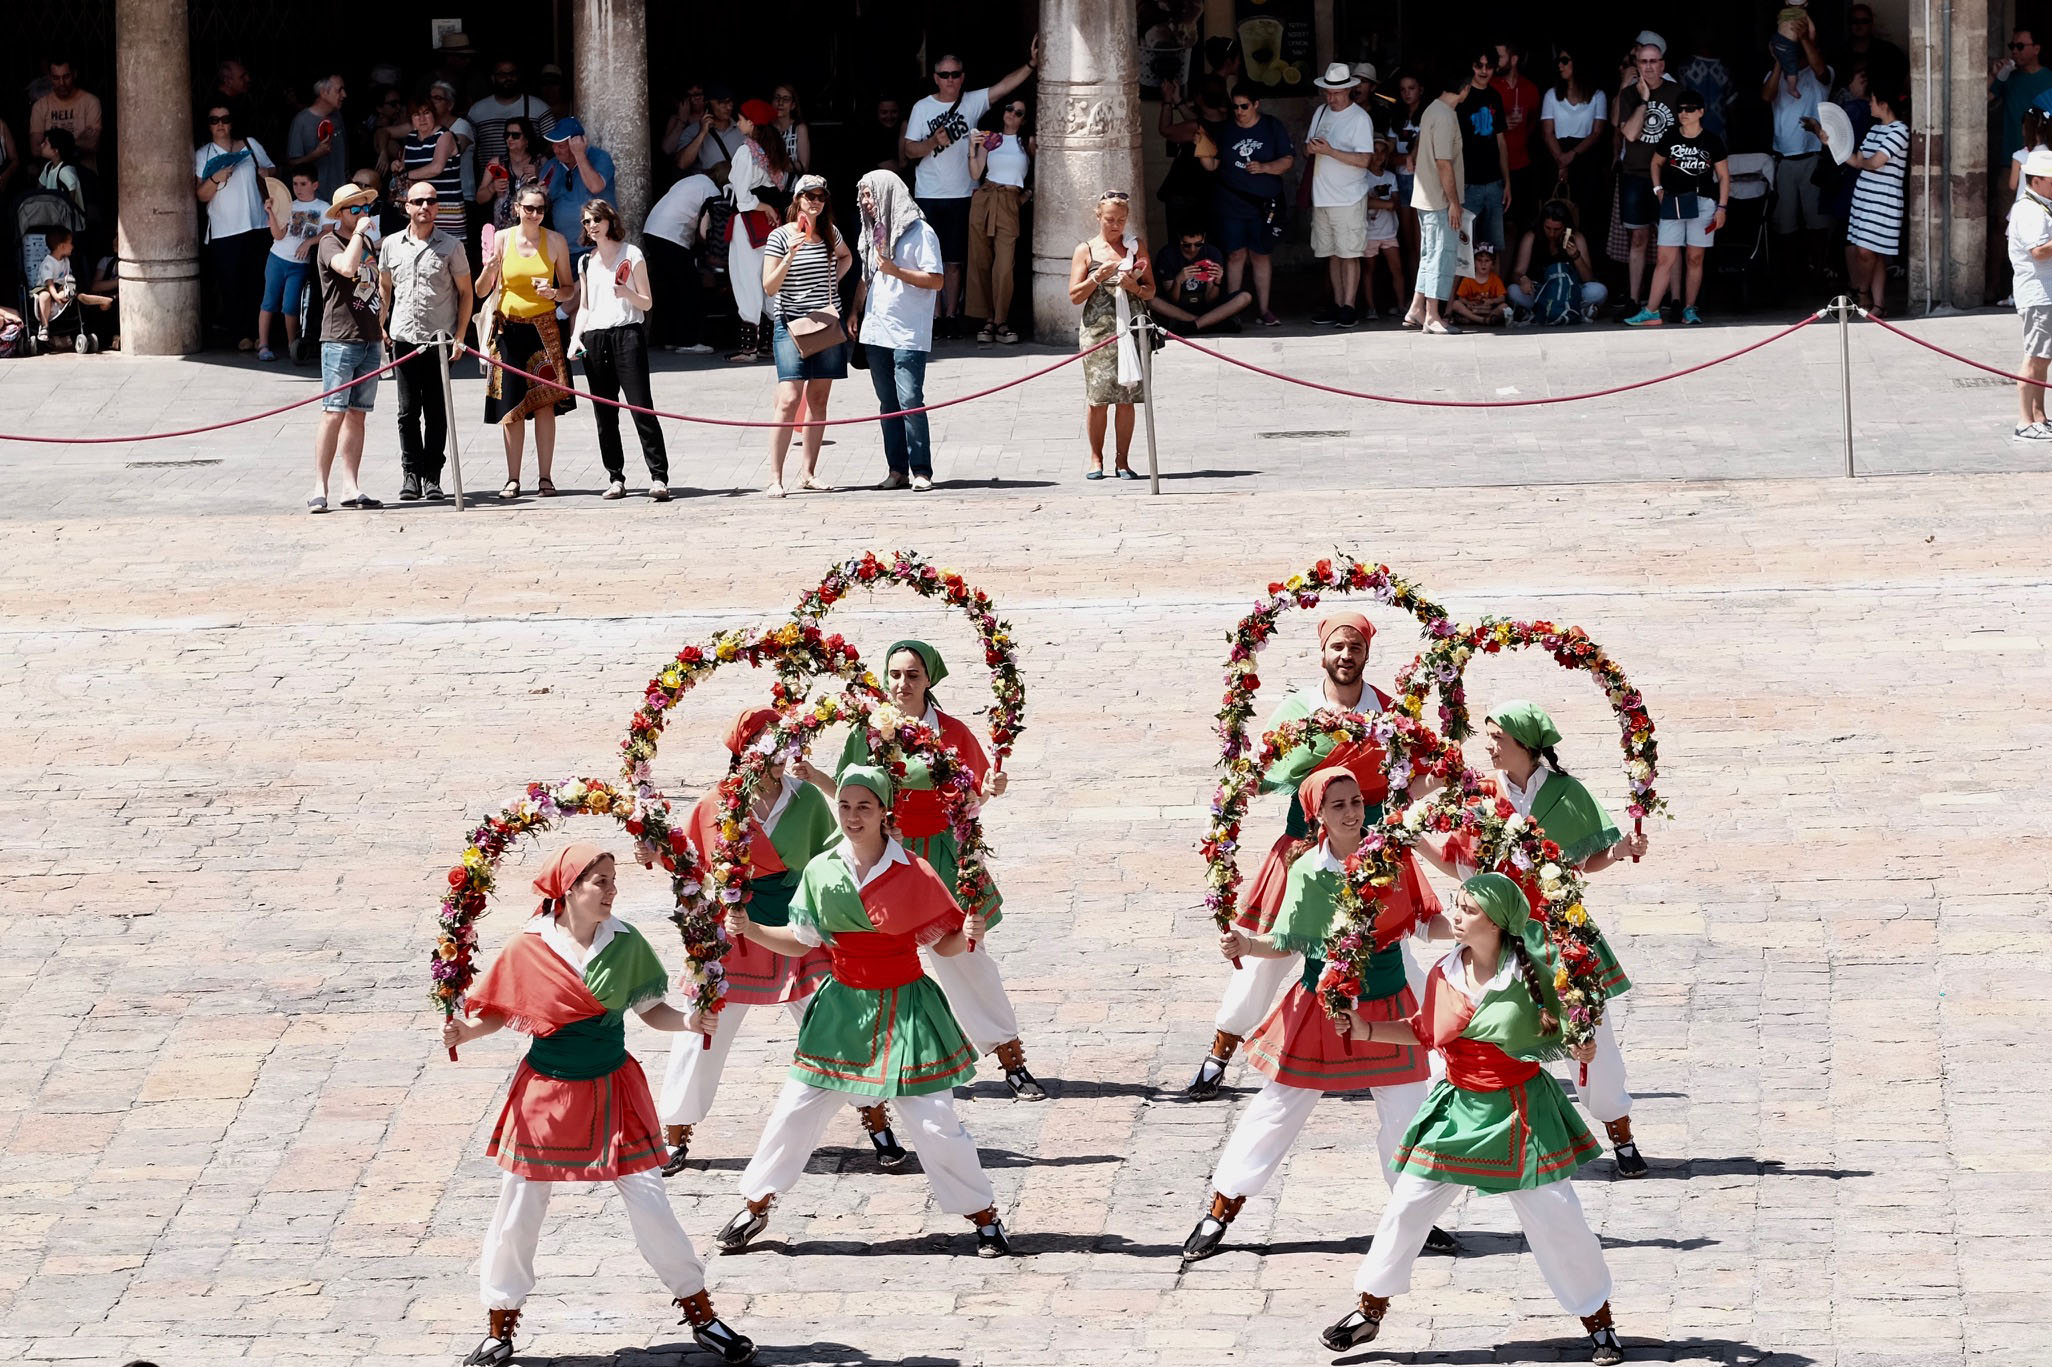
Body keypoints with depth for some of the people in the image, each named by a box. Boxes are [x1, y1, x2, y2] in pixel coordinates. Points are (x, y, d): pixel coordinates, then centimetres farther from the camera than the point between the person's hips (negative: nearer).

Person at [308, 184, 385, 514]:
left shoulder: (367, 243, 17)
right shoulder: (330, 243, -7)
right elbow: (347, 267, -29)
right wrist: (359, 231, -18)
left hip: (369, 339, 7)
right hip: (339, 338, -7)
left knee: (357, 414, 6)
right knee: (334, 413, -11)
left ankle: (352, 488, 6)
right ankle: (320, 488, -10)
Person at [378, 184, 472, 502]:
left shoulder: (451, 245, 1)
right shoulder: (391, 245, 8)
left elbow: (465, 292, 5)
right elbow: (384, 287, 19)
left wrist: (459, 335, -2)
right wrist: (381, 328, 10)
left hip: (439, 340, -2)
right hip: (403, 338, 2)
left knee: (436, 411, 1)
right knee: (408, 410, 1)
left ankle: (433, 475, 7)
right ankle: (411, 473, 8)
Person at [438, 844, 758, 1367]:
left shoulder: (626, 944, -5)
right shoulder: (529, 948, -9)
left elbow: (651, 1010, 2)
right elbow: (498, 1011, -1)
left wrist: (688, 1021, -17)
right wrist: (464, 1031, -20)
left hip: (611, 1090, 1)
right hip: (545, 1092, -1)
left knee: (650, 1202, 0)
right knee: (518, 1211, 6)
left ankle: (703, 1317, 14)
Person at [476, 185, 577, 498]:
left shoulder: (556, 241, 4)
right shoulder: (502, 239, 3)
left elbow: (569, 289, 10)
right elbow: (481, 291, 6)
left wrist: (554, 293, -12)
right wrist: (490, 269, -15)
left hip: (543, 328, 0)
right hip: (509, 328, 0)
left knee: (545, 402, -4)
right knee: (511, 404, -1)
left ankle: (545, 477, 0)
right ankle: (513, 479, 4)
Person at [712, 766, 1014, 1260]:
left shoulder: (913, 873, -10)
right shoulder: (822, 871, -1)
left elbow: (945, 944, -3)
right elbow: (800, 941, 5)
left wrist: (968, 935, -24)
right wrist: (750, 929, -9)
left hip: (904, 1008, -3)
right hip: (842, 1006, 3)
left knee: (935, 1122, -4)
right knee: (795, 1110, 6)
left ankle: (985, 1217, 12)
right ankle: (755, 1206, 24)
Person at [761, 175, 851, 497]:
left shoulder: (830, 233, 8)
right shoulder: (780, 237, -7)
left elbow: (846, 257, 31)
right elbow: (769, 287, -11)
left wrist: (835, 279, 12)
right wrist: (790, 256, -23)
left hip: (827, 322, 5)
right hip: (791, 325, -5)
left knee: (818, 399, 6)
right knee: (789, 400, -15)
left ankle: (809, 473, 13)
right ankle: (775, 478, -15)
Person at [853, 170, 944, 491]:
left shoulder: (919, 232, -6)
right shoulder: (874, 233, 16)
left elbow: (936, 281, -11)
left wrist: (896, 271, -19)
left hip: (908, 335, -7)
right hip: (876, 331, 7)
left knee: (910, 401, -11)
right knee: (888, 404, 7)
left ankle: (921, 472, -7)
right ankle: (897, 470, 9)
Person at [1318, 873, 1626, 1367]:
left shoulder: (1533, 972, -14)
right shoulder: (1445, 975, -2)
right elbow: (1426, 1032, 13)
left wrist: (1581, 1047, -23)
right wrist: (1365, 1030, 7)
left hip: (1520, 1113, -4)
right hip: (1458, 1109, 4)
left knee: (1555, 1216, -1)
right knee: (1407, 1205, 6)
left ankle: (1599, 1322, 15)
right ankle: (1369, 1311, 22)